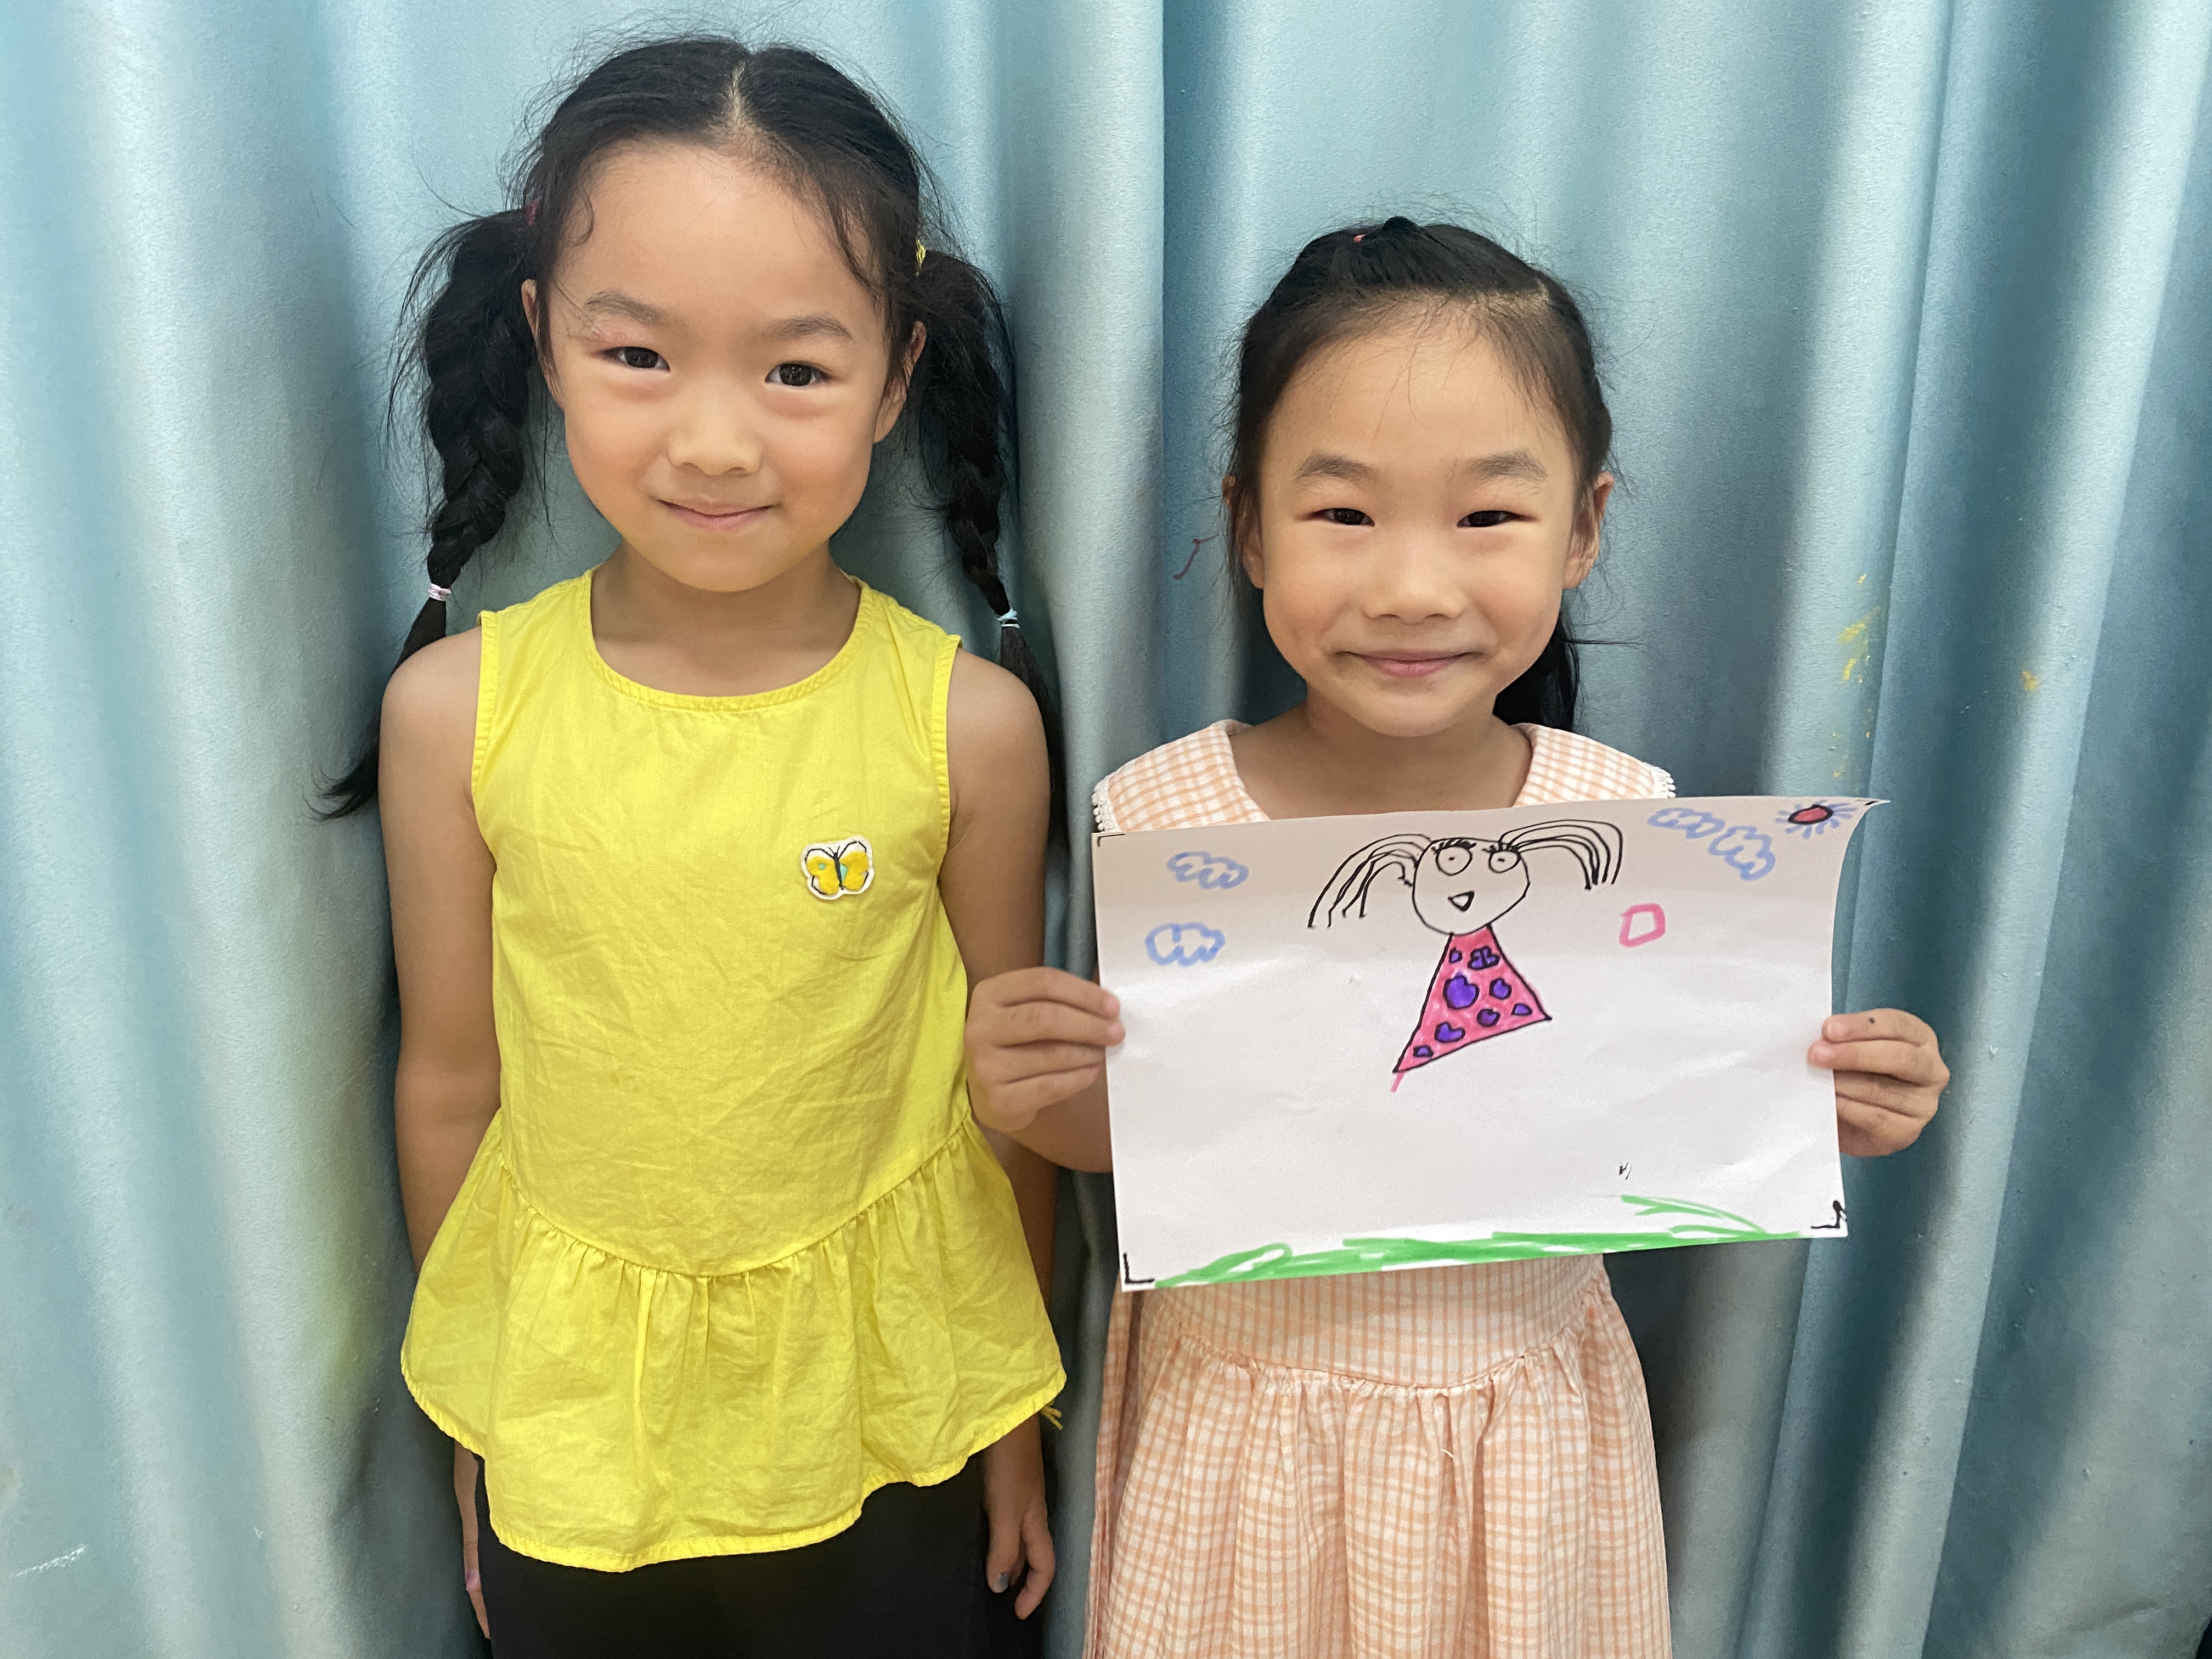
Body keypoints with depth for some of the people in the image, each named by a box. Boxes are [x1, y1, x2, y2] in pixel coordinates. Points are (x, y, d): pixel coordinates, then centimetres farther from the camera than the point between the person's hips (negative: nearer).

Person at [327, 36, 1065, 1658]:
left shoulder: (969, 722, -16)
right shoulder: (459, 708, -13)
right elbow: (449, 1086, -2)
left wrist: (1014, 1430, 5)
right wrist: (475, 1431, 8)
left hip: (882, 1417, 0)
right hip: (569, 1411, 1)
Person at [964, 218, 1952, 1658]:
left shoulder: (1632, 825, -14)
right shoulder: (1165, 819, -17)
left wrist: (1826, 1107, -18)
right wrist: (1036, 1099, -25)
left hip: (1524, 1420, 1)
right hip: (1238, 1418, 0)